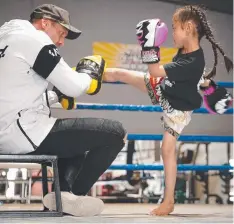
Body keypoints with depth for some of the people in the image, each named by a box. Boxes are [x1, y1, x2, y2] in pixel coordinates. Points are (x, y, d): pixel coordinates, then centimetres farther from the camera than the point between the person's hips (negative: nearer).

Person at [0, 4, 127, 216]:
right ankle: (74, 194, 2)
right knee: (115, 133, -6)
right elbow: (74, 86, -10)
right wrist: (90, 70, 11)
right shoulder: (33, 39, -8)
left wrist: (55, 96, 18)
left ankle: (62, 194, 12)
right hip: (23, 133, -10)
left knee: (75, 137, 33)